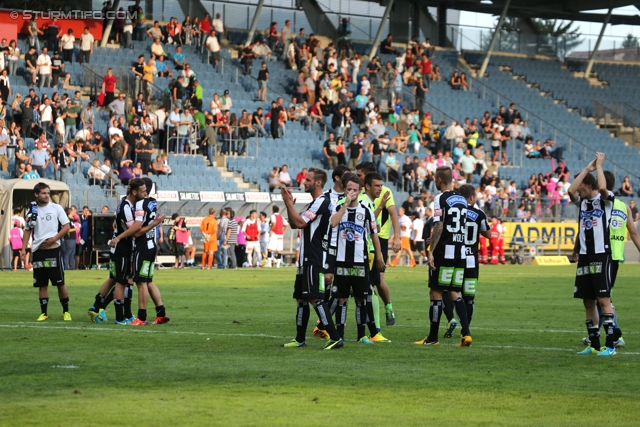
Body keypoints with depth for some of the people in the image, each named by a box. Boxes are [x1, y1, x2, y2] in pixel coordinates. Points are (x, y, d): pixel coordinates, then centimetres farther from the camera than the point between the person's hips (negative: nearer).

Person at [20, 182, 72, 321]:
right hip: (37, 251, 3)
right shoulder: (31, 210, 7)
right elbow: (27, 230, 13)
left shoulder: (56, 208, -2)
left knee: (60, 282, -1)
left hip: (53, 249, -3)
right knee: (42, 284, 7)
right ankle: (44, 313, 13)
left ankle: (66, 311, 10)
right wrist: (23, 249, 4)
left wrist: (54, 239, -13)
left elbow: (66, 227, -2)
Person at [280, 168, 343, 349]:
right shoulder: (314, 203, 19)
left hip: (314, 261, -11)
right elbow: (294, 224, 21)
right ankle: (300, 339, 19)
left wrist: (289, 202, -11)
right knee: (301, 298, 13)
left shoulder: (322, 203, -14)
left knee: (314, 298, -16)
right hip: (306, 259, 11)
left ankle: (335, 338, -18)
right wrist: (289, 205, 7)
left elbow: (299, 222, -19)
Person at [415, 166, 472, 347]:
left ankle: (433, 337, 7)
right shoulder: (462, 199, 13)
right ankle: (466, 333, -2)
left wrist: (431, 251, -14)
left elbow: (439, 227, -16)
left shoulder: (441, 199, -10)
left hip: (443, 252, -7)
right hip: (460, 253, 7)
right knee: (454, 293, 12)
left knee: (436, 293, 2)